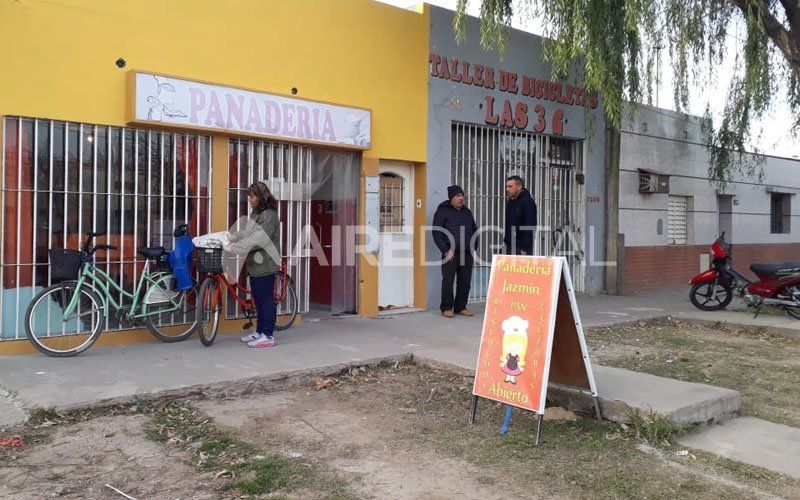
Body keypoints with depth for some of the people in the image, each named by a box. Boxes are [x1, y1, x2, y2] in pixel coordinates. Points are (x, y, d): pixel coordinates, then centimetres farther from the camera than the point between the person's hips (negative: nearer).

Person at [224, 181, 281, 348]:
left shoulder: (269, 215, -17)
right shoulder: (255, 213, 17)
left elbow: (257, 240, -24)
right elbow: (247, 233, 17)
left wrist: (234, 248, -24)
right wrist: (233, 237, 0)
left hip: (265, 265, -10)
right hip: (255, 264, 10)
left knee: (266, 298, -5)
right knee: (258, 298, 16)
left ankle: (268, 336, 2)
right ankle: (259, 332, 26)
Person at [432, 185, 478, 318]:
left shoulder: (467, 212, 17)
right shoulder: (442, 211, -1)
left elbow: (475, 230, 24)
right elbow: (437, 233, -6)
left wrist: (473, 248, 13)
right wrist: (446, 251, -12)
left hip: (467, 254, 5)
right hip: (450, 254, -5)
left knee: (465, 282, 6)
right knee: (448, 281, -3)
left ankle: (461, 307, 16)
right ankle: (446, 308, 7)